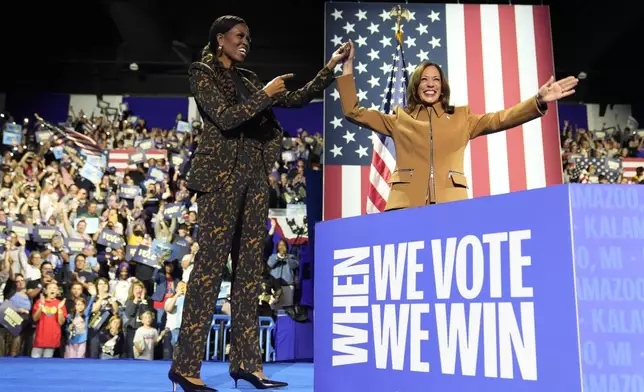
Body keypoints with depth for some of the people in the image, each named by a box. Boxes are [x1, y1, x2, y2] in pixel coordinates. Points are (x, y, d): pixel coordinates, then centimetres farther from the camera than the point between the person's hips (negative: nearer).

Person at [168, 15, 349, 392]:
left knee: (250, 266, 3)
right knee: (211, 263, -9)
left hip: (255, 176, 7)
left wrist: (331, 67, 15)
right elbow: (226, 118, -12)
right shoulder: (203, 74, 3)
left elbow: (297, 98, 19)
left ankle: (246, 362, 8)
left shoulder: (248, 79, 20)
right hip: (222, 175, -7)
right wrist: (265, 95, -9)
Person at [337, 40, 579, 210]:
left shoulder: (462, 118, 21)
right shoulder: (399, 119, 19)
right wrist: (348, 67, 15)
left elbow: (500, 119, 11)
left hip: (450, 204, 1)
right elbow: (354, 112, 17)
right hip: (406, 205, 0)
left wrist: (539, 101, -2)